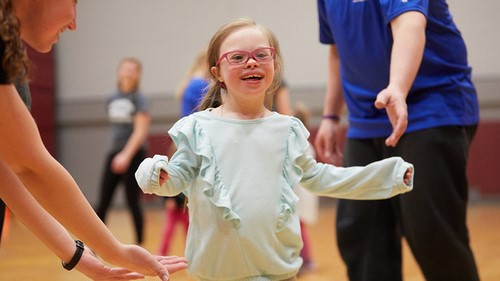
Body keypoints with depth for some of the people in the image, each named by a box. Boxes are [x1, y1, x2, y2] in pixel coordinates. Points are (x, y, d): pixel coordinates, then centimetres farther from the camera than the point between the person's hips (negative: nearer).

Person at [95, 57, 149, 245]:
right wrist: (116, 151, 13)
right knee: (103, 203, 2)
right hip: (114, 152, 5)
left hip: (133, 154, -5)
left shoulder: (139, 99, -6)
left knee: (132, 201, -2)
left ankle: (139, 245, 8)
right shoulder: (112, 99, 10)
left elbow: (140, 131, -14)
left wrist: (126, 155, -23)